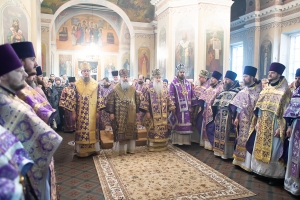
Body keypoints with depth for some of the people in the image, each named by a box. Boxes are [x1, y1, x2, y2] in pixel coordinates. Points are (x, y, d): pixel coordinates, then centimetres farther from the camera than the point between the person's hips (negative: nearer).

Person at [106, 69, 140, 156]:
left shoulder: (133, 89, 7)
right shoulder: (115, 89, -3)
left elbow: (137, 101, 12)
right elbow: (110, 101, -6)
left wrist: (136, 111, 7)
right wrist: (111, 113, -11)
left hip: (130, 115, 3)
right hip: (119, 115, -3)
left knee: (130, 131, 9)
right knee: (119, 132, 0)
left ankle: (129, 148, 22)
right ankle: (119, 149, 11)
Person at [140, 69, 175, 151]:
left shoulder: (164, 88, 10)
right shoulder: (148, 88, -5)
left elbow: (168, 99, 14)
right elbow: (145, 100, -9)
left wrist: (170, 109, 10)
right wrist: (147, 111, -14)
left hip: (163, 114, 5)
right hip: (153, 114, -4)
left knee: (163, 129, 8)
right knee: (153, 130, 0)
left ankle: (163, 145, 21)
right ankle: (153, 146, 12)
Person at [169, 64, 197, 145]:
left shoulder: (188, 83, 12)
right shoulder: (173, 83, -3)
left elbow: (192, 95, 13)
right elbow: (171, 96, -9)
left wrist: (193, 105, 9)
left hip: (187, 108, 5)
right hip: (178, 107, -4)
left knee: (186, 124, 7)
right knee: (177, 124, 1)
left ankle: (186, 140, 16)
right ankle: (177, 140, 10)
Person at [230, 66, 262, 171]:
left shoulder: (259, 91, -7)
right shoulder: (243, 91, 9)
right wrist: (237, 118, 5)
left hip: (252, 121, -5)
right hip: (243, 121, 5)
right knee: (242, 140, 11)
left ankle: (248, 162, 9)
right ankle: (240, 160, 22)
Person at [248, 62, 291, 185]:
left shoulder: (285, 91, -8)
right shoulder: (265, 89, 11)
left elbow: (286, 111, -12)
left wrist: (281, 128, -17)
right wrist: (257, 122, 7)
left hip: (274, 127, -6)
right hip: (262, 126, 6)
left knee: (273, 152, 0)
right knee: (260, 149, 12)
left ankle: (274, 175, 13)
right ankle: (261, 171, 25)